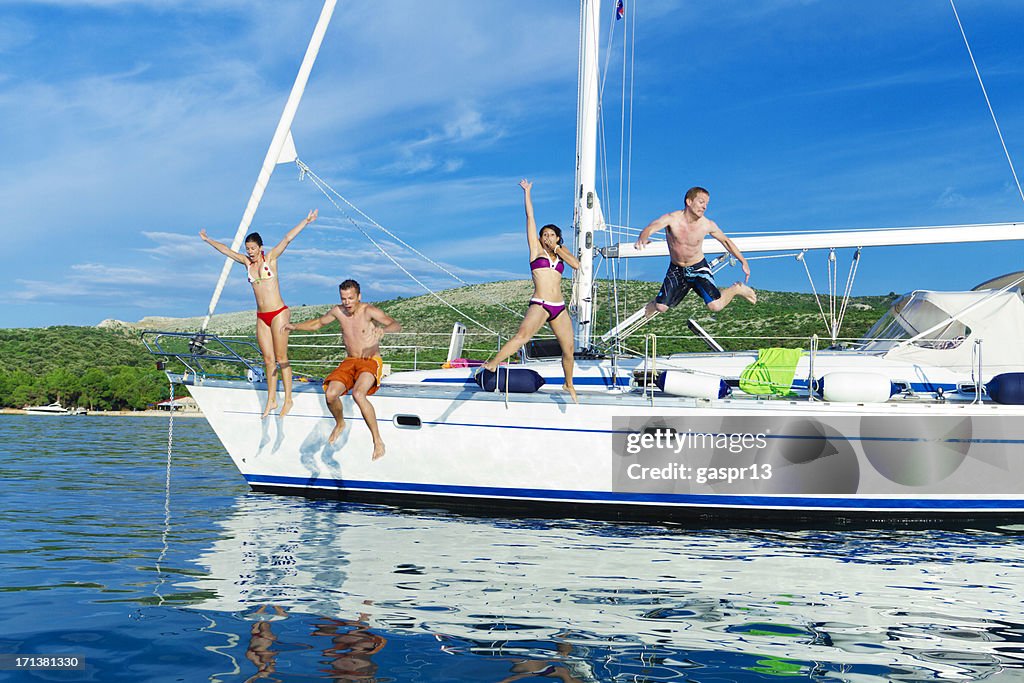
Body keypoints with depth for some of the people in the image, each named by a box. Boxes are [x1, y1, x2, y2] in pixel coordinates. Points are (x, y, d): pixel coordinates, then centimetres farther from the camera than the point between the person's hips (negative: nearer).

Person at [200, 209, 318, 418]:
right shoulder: (247, 262, 10)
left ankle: (288, 400, 2)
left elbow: (288, 239, -11)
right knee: (268, 360, 6)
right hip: (261, 317, 5)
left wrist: (305, 221, -18)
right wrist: (207, 240, 33)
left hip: (279, 313, -5)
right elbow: (225, 249, 22)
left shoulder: (270, 258, -2)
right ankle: (271, 400, 12)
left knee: (281, 358, -3)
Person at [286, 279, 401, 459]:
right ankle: (340, 424, 13)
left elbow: (397, 325, -26)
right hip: (350, 362, 5)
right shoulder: (338, 311, 3)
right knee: (330, 394, -21)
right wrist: (295, 326, 9)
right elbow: (318, 323, 23)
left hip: (371, 362, -5)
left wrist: (383, 329, -48)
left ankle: (378, 441, -26)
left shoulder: (369, 311, -13)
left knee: (358, 394, -34)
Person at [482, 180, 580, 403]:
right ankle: (492, 363, -40)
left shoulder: (561, 252, 20)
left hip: (559, 308, 5)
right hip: (539, 305, -5)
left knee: (568, 349, 6)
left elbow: (576, 265, 1)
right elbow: (530, 217, 7)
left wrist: (558, 249, 3)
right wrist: (526, 192, 8)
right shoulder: (536, 249, 9)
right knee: (522, 335, -31)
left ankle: (569, 384, 28)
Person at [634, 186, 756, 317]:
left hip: (699, 268, 0)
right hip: (676, 269, 1)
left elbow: (726, 241, 3)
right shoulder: (671, 219, -21)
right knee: (661, 308, -4)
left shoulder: (708, 225, -14)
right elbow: (651, 228, -39)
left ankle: (736, 289, 14)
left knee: (715, 306, -18)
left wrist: (744, 262, 4)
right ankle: (657, 301, 36)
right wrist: (643, 238, -63)